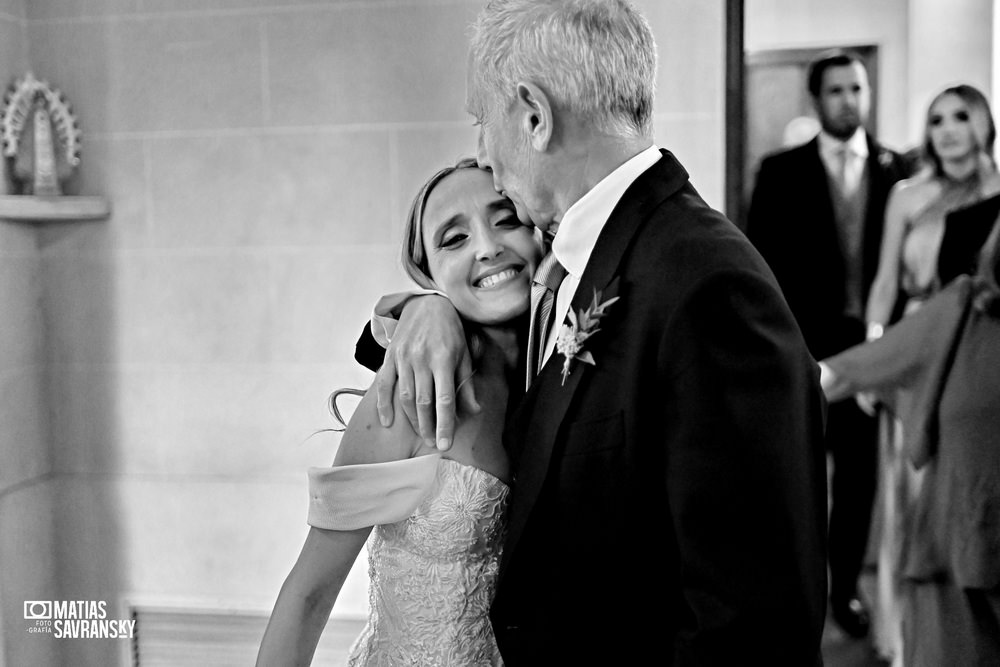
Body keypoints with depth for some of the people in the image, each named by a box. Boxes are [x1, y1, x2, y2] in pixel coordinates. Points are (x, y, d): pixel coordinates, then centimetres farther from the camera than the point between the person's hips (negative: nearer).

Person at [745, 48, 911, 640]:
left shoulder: (898, 171, 4)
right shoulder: (781, 172, 1)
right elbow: (761, 260, -1)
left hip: (870, 343, 1)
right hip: (799, 344, -1)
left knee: (860, 470, 9)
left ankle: (845, 587, 23)